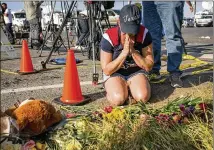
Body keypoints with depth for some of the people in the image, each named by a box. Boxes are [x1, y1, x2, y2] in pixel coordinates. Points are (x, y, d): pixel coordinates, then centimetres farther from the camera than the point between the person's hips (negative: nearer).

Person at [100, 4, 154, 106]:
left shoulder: (144, 34, -15)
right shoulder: (108, 37, -20)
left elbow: (149, 66, -11)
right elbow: (106, 70, -17)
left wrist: (133, 51, -27)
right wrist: (124, 52, -28)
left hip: (136, 72, 2)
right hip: (115, 73, -1)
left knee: (143, 97, -26)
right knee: (118, 99, -29)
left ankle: (130, 88, 7)